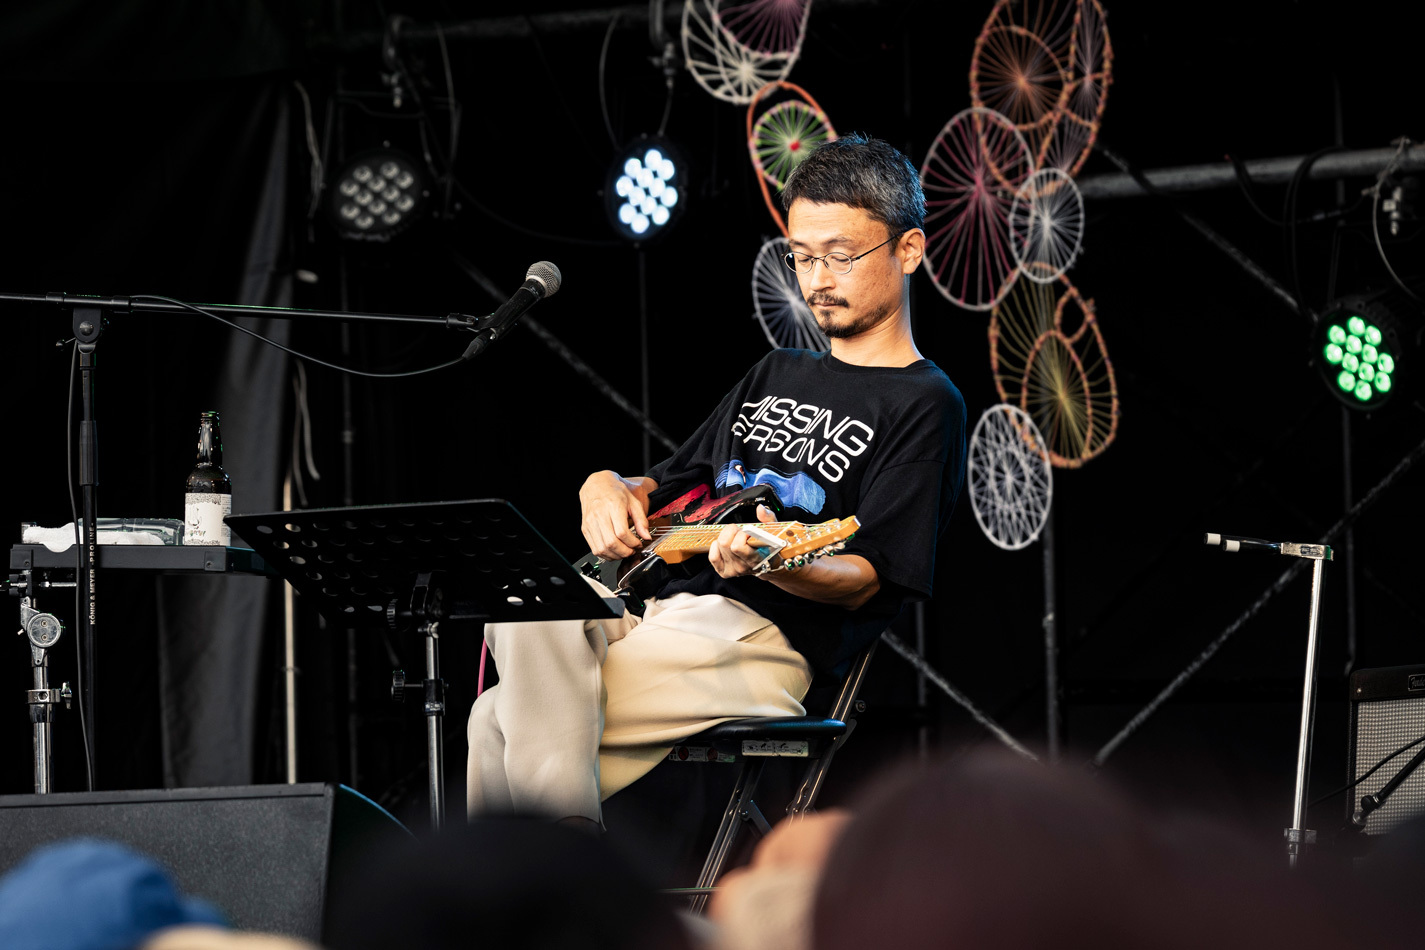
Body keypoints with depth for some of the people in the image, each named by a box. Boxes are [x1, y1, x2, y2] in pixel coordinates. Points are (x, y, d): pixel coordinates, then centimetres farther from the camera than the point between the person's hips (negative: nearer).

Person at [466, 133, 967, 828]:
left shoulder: (922, 403, 2)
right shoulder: (774, 376, 27)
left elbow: (864, 580, -8)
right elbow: (666, 488, 31)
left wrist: (771, 563, -30)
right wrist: (607, 489, 5)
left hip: (766, 639, -7)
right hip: (664, 607, 7)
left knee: (507, 719, -25)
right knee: (525, 609, -26)